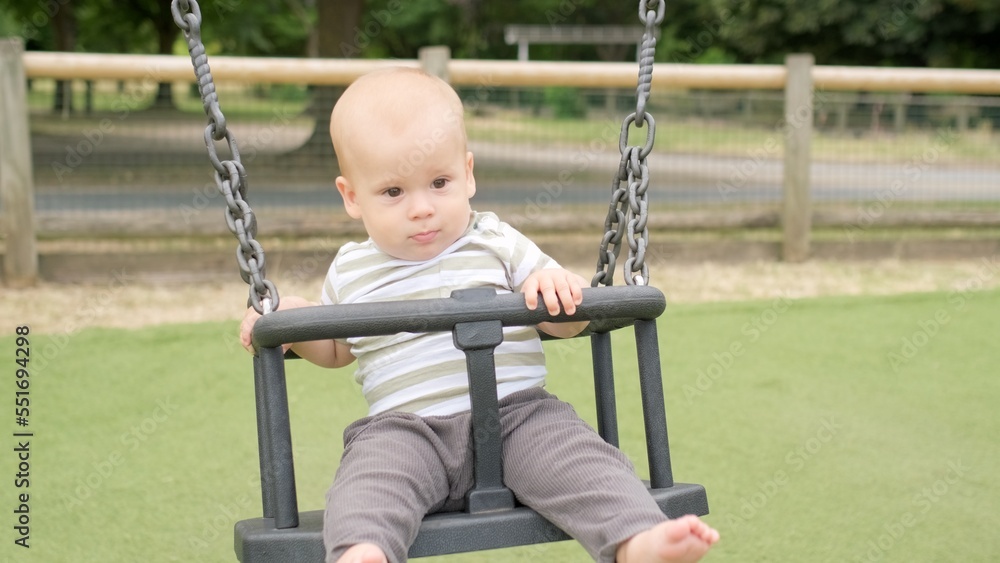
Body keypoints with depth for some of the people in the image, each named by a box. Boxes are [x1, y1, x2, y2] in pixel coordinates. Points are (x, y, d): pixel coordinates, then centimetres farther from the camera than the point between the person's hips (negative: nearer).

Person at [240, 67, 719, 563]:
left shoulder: (497, 244, 9)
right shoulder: (350, 271, 14)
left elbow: (567, 324, 12)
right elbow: (337, 349, 31)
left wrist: (557, 285, -11)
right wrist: (291, 319, 10)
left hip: (516, 411, 0)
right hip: (405, 426, 0)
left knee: (578, 457, -26)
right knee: (370, 473, -31)